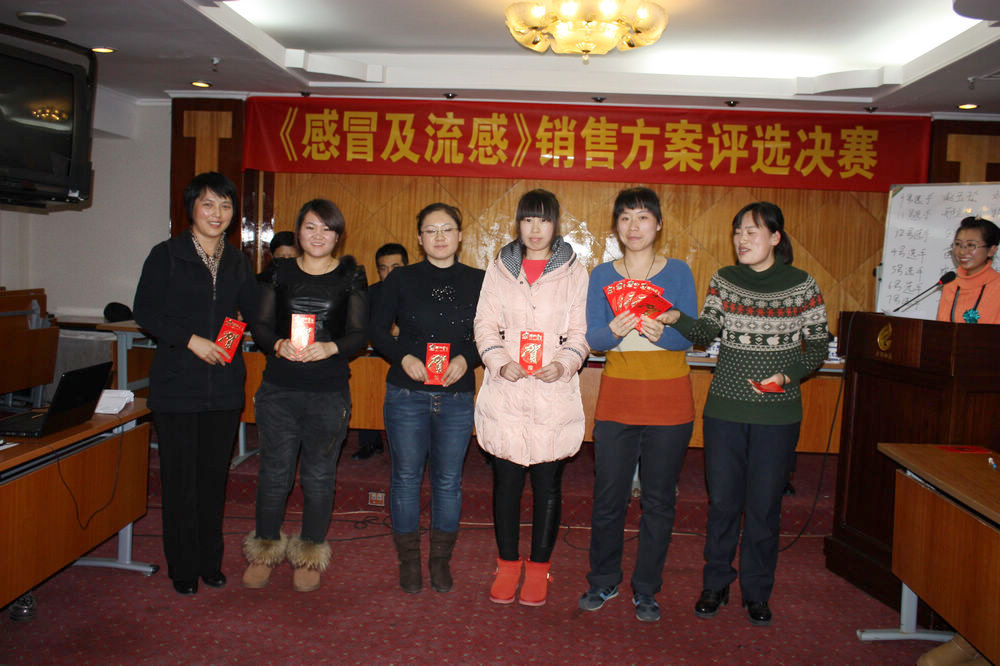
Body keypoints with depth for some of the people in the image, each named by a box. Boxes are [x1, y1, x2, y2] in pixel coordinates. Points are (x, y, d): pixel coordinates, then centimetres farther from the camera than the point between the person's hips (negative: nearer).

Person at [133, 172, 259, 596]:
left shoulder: (237, 263, 11)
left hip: (224, 386, 3)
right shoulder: (166, 255, -1)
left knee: (214, 476, 11)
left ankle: (210, 561, 25)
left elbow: (255, 314, 8)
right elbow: (145, 311, -8)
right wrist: (191, 340, -17)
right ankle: (183, 566, 19)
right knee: (181, 478, 4)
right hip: (177, 385, -3)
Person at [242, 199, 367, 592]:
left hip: (329, 392, -1)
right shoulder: (281, 272, 7)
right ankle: (265, 550, 27)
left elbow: (359, 333, 0)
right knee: (274, 471, 8)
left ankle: (310, 556, 25)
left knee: (319, 475, 8)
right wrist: (279, 345, -15)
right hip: (279, 388, 1)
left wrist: (331, 348, -20)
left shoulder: (351, 277, 3)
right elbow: (261, 326, 6)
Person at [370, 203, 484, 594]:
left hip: (457, 396, 1)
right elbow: (378, 331, 3)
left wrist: (465, 359, -12)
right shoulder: (401, 280, 4)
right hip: (407, 394, 0)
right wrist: (404, 358, -13)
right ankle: (408, 559, 22)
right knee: (406, 476, 6)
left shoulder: (477, 282, 5)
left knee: (449, 480, 8)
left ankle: (441, 559, 24)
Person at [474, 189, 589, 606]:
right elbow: (485, 325, 7)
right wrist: (500, 362, -10)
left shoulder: (573, 273, 6)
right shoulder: (499, 269, 9)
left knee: (548, 484, 6)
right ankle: (508, 564, 24)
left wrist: (564, 364, -14)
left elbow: (579, 333, 5)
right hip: (505, 392, 1)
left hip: (554, 393, -1)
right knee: (506, 481, 7)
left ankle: (538, 568, 22)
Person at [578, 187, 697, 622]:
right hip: (617, 398, 1)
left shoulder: (678, 272, 3)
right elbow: (592, 337, -3)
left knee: (658, 500, 6)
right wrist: (614, 330, -24)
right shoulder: (602, 275, 6)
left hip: (669, 401, -1)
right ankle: (603, 581, 25)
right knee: (608, 497, 4)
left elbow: (689, 336, -4)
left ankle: (646, 589, 22)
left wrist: (660, 333, -25)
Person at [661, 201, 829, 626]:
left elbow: (818, 347, 3)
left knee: (764, 504, 6)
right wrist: (677, 319, -23)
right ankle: (716, 584, 25)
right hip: (725, 407, 2)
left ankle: (757, 592, 24)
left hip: (777, 412, -1)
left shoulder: (803, 286, -2)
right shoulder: (724, 280, 4)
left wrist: (788, 375, -14)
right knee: (722, 500, 8)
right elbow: (708, 331, -4)